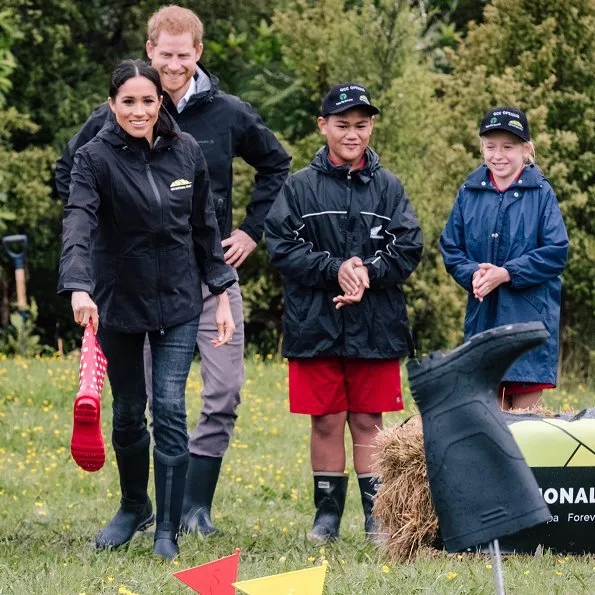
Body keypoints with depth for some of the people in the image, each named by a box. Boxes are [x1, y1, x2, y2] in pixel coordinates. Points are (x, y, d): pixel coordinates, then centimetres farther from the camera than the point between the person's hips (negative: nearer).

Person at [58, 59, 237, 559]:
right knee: (128, 411, 11)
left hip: (177, 302, 1)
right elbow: (78, 223, -28)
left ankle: (168, 530, -1)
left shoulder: (186, 152, -3)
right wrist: (79, 288, -44)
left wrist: (222, 295, 4)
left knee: (169, 409, -8)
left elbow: (206, 227, 6)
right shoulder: (96, 158, -13)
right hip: (117, 303, -1)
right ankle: (134, 507, 35)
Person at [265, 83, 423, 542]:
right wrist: (335, 270, -17)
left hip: (376, 327, 0)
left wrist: (368, 272, -16)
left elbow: (409, 250, 1)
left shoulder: (389, 188, 7)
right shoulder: (300, 187, 4)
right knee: (326, 422, 4)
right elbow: (282, 247, -4)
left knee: (368, 421, 5)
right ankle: (327, 516, 13)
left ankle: (378, 516, 9)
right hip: (316, 326, 0)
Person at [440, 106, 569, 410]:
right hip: (483, 316, 3)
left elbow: (556, 252, -10)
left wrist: (507, 273, -17)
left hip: (529, 317, -3)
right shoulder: (469, 194, 6)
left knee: (525, 415, 0)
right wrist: (472, 273, -12)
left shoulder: (541, 193, -4)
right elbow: (450, 248, 9)